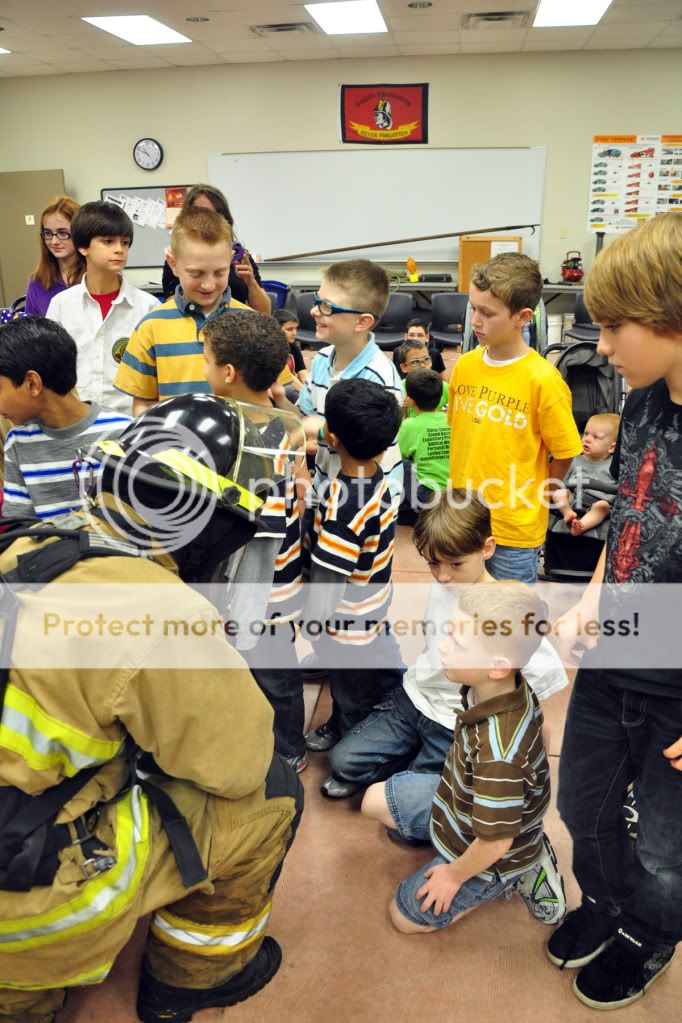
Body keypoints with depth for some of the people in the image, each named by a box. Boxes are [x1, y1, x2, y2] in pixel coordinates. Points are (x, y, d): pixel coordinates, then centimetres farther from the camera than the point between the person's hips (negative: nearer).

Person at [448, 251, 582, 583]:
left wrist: (532, 498, 0)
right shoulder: (464, 365, -1)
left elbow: (564, 453, -8)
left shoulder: (543, 379, -16)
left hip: (515, 529, -5)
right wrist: (466, 486, 8)